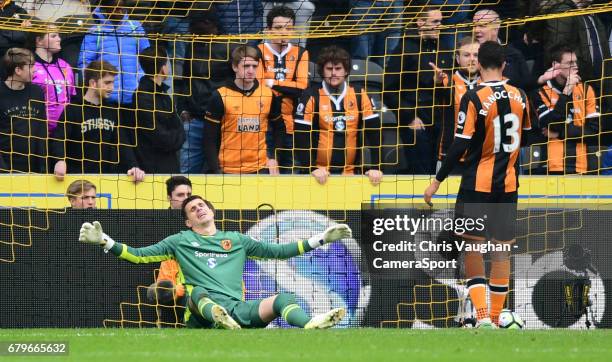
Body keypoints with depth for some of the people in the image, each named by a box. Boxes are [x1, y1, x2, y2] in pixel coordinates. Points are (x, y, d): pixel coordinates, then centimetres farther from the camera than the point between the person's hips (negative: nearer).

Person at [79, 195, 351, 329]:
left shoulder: (236, 240, 30)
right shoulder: (181, 241, 23)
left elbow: (278, 251, 32)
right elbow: (138, 255, 20)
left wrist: (322, 239, 28)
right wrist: (104, 241, 6)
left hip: (238, 309, 2)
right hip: (202, 311, -2)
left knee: (283, 299, -23)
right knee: (198, 291, -37)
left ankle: (311, 325, -56)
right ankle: (216, 316, -73)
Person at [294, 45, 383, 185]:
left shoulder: (360, 96, 2)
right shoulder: (312, 97, -5)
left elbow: (374, 132, 1)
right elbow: (301, 136, -8)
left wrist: (375, 167, -6)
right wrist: (312, 168, -15)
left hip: (351, 173, 2)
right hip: (319, 174, -2)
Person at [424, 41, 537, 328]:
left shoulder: (474, 99, -14)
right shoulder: (519, 97, 2)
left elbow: (460, 146, -15)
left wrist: (437, 181, -8)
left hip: (477, 183, -4)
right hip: (508, 184, 4)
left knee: (472, 246, 3)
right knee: (502, 250, 9)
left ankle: (482, 314, -12)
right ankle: (495, 320, 14)